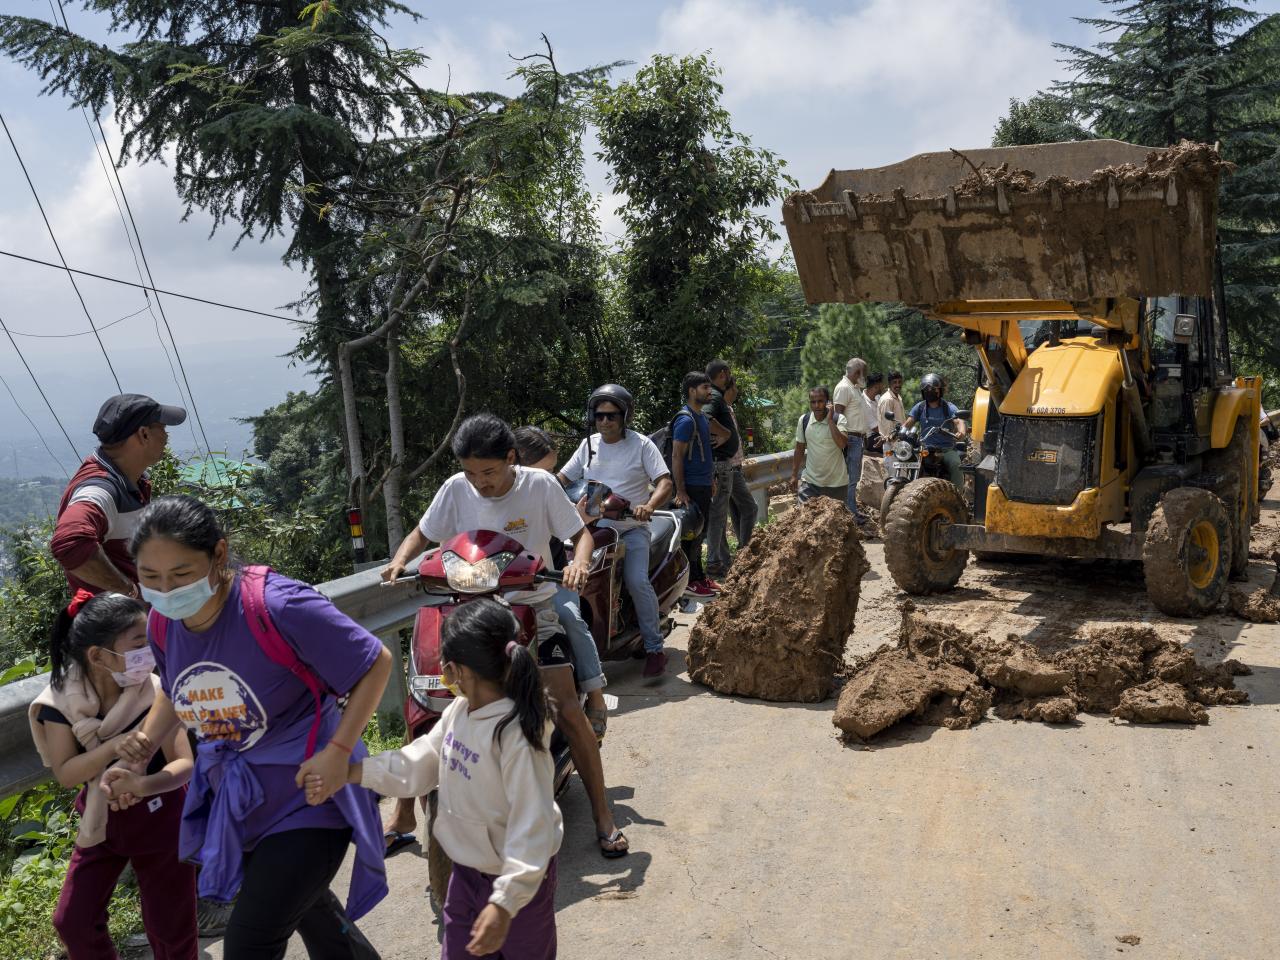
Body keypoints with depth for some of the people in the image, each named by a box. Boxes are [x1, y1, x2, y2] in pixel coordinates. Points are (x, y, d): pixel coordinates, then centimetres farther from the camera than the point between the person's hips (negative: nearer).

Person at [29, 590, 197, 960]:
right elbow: (65, 773, -18)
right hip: (101, 821, 3)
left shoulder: (155, 694, -22)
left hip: (159, 819, -3)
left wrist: (143, 784, -41)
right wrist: (115, 746, -33)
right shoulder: (60, 700, -16)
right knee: (72, 921, 11)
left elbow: (185, 764, -22)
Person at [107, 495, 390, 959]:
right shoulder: (163, 623, -8)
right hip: (235, 796, 7)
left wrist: (338, 751, -25)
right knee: (308, 909, 28)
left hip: (306, 795, -7)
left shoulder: (277, 606, -29)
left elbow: (376, 662, -20)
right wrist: (144, 743, -1)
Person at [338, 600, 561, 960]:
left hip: (517, 880, -7)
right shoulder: (459, 712, -4)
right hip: (467, 871, 8)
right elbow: (418, 765, 1)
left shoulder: (516, 735, -31)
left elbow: (532, 826, -31)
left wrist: (505, 902, -33)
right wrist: (350, 772, -9)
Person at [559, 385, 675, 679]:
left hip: (631, 528, -4)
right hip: (592, 527, 4)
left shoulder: (641, 444, 0)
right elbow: (563, 478, 14)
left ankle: (654, 648, -10)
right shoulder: (588, 445, 12)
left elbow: (665, 482, -8)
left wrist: (649, 506, -28)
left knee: (637, 582, -23)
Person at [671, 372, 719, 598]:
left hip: (704, 486, 10)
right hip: (692, 487, -10)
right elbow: (677, 456, -20)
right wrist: (680, 492, -21)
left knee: (700, 533, 16)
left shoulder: (701, 416, 13)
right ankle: (689, 582, 3)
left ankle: (700, 576, 25)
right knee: (691, 535, -4)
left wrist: (711, 480, 21)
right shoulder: (686, 420, -17)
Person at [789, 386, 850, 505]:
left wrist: (830, 420, -25)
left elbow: (842, 443, -27)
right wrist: (794, 475, 9)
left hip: (836, 482, -2)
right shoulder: (803, 420, -1)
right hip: (810, 481, 2)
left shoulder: (839, 419, -11)